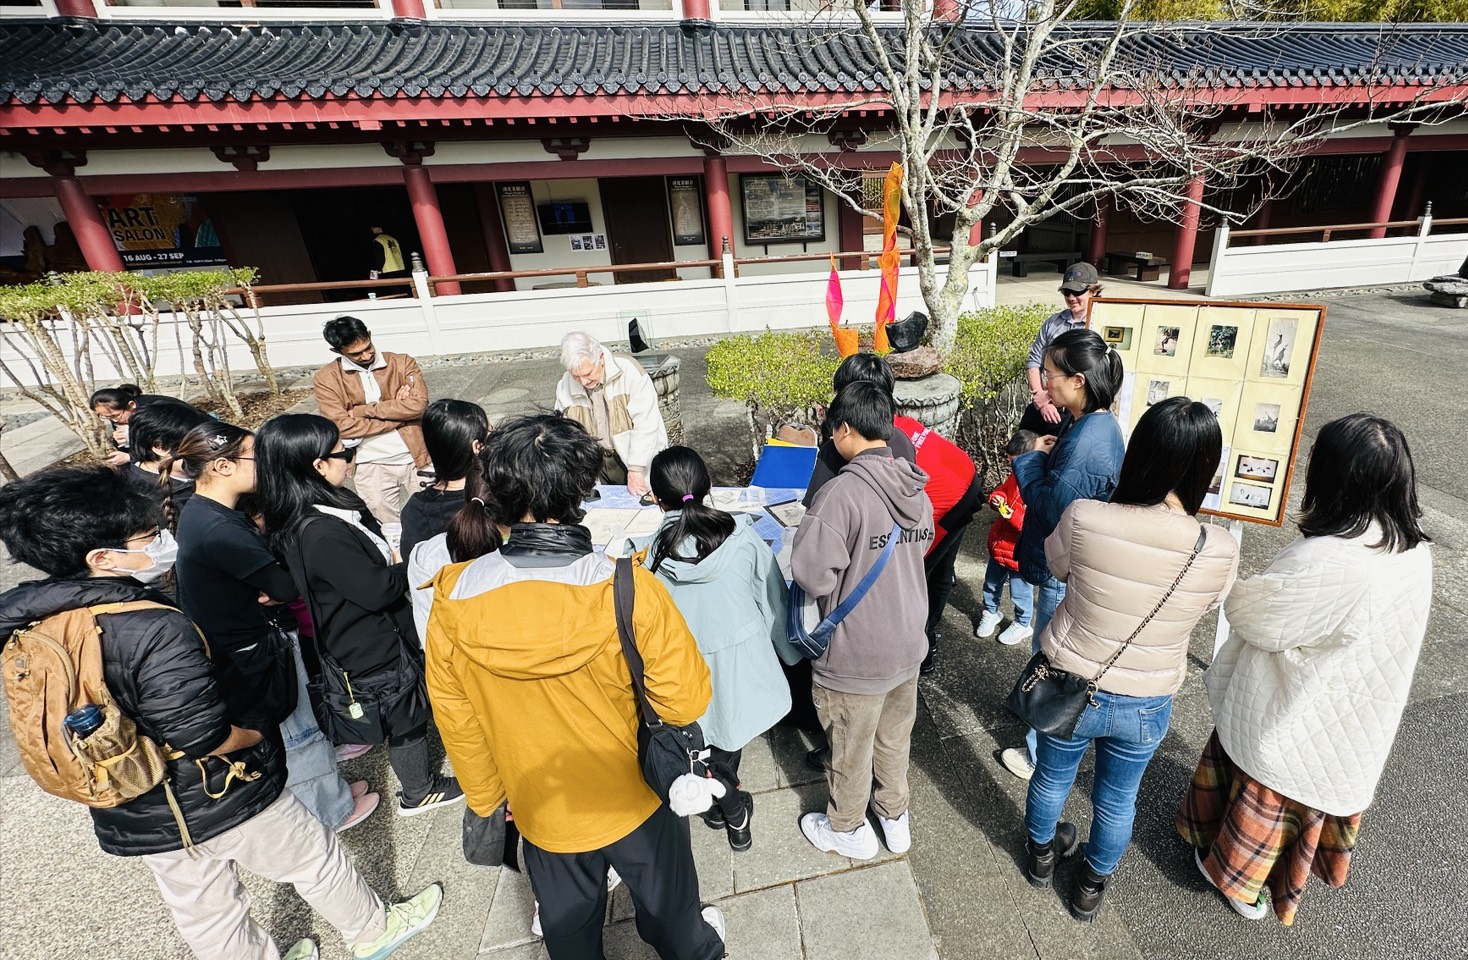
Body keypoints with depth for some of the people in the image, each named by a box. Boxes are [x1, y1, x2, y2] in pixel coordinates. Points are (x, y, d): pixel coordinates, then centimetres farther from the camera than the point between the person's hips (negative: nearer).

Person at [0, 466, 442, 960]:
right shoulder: (155, 631, -33)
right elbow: (206, 738, -28)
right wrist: (259, 736, -9)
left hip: (130, 817, 7)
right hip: (216, 803, -6)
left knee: (202, 913, 24)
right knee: (313, 858, 18)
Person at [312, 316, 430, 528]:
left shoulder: (402, 363, 2)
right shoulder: (326, 379, 1)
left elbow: (418, 404, -13)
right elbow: (342, 426, -11)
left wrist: (362, 410, -11)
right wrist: (397, 411, -10)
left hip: (415, 458, 0)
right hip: (371, 466, 0)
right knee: (388, 531, 5)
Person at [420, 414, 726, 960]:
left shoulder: (453, 602, -22)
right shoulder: (630, 592, -33)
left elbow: (455, 718, -7)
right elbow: (686, 702, -22)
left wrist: (485, 797, 10)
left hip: (541, 810, 2)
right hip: (636, 798, -2)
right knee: (667, 905, 30)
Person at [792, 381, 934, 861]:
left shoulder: (842, 492, -28)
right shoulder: (916, 490, -4)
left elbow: (810, 572, -29)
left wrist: (837, 575, -8)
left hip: (854, 658, -6)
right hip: (908, 646, 7)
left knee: (850, 749, 18)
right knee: (895, 738, 28)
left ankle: (848, 829, 42)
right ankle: (896, 816, 50)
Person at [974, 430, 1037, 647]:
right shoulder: (1015, 475, -2)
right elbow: (1002, 490, 14)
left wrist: (1014, 516, -34)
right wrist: (996, 499, -7)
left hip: (1020, 552, -7)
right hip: (999, 544, 7)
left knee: (1020, 591, 15)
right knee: (991, 583, 24)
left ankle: (1022, 625, 38)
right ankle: (990, 613, 47)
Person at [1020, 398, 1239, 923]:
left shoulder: (1084, 518, -28)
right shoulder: (1220, 551, -24)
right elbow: (1205, 605, -2)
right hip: (1146, 705, 1)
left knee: (1051, 777, 28)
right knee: (1117, 800, 28)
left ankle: (1041, 854, 56)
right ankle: (1091, 887, 53)